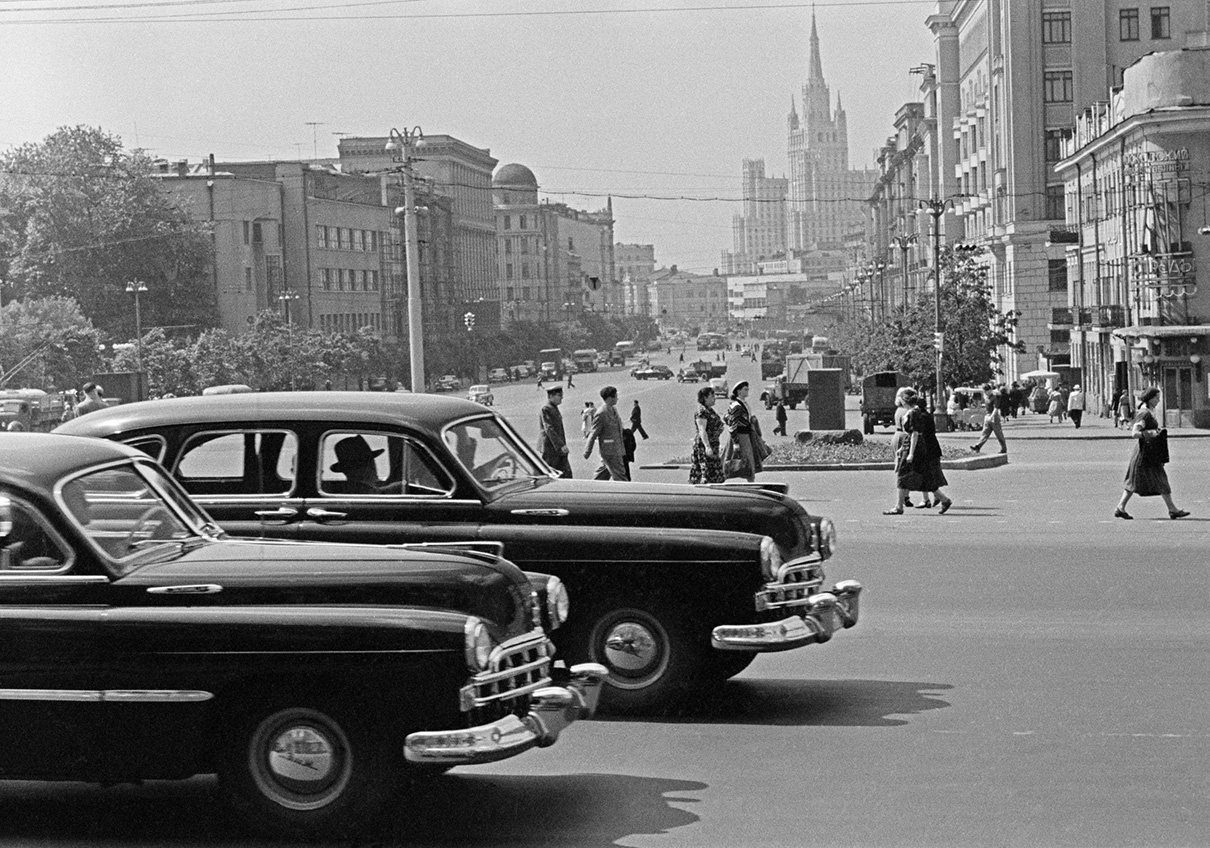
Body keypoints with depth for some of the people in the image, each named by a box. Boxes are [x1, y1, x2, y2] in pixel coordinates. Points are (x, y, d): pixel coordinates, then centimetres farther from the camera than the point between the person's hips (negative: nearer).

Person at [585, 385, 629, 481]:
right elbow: (593, 434, -15)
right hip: (609, 450, -9)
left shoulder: (613, 409, 9)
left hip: (616, 448, 9)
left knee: (603, 473, 16)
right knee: (619, 474, -6)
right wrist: (587, 452, -10)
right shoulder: (601, 414, -19)